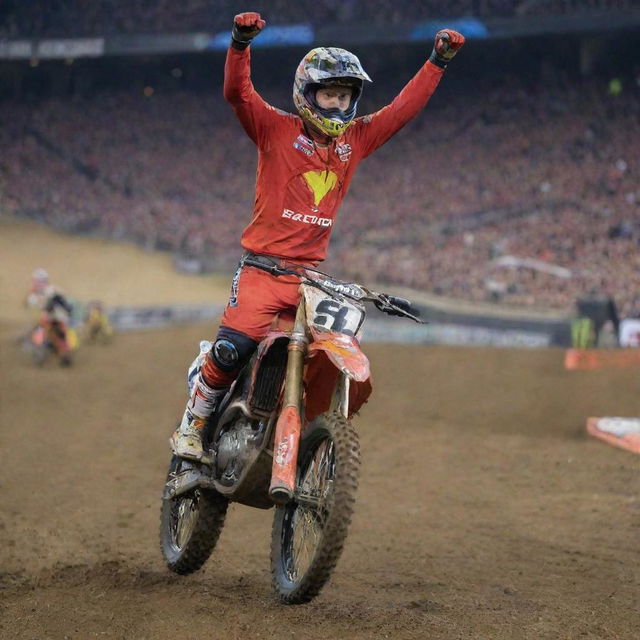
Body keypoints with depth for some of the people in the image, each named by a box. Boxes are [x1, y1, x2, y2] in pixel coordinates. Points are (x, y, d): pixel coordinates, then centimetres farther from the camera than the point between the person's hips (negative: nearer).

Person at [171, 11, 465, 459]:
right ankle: (192, 425, 0)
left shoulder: (356, 139, 12)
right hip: (263, 268, -5)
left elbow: (405, 106, 13)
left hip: (314, 274, 5)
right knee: (232, 348, -20)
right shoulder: (277, 130, -1)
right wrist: (241, 43, -30)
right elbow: (238, 92, -14)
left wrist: (440, 61, 8)